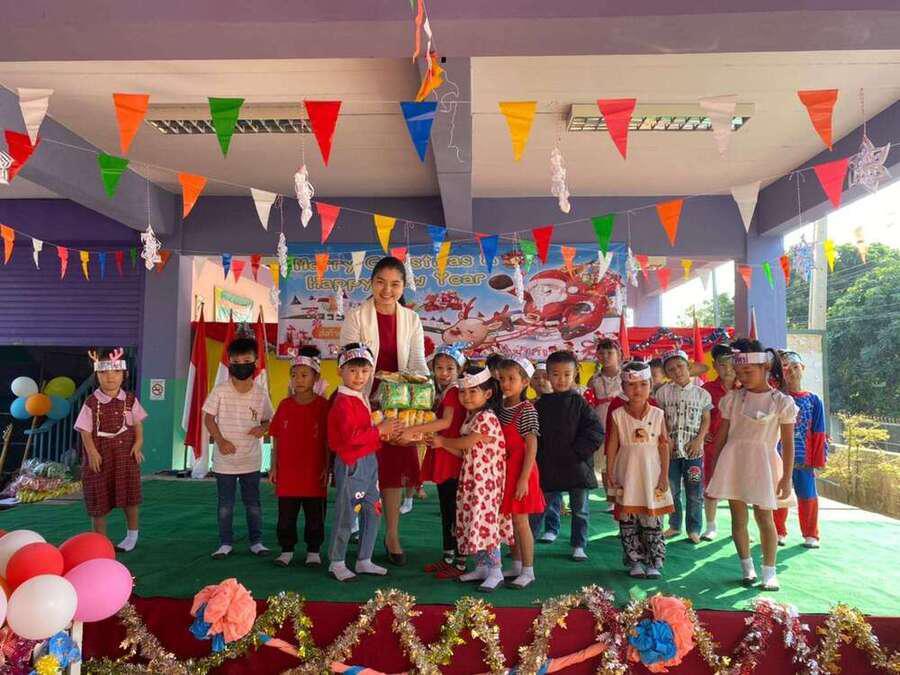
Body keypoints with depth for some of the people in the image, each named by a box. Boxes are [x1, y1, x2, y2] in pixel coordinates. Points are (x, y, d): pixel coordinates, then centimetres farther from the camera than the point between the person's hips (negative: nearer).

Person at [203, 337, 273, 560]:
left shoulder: (261, 393, -2)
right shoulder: (220, 391, -7)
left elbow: (268, 420, 8)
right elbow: (208, 418, -2)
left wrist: (262, 428, -15)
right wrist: (220, 440, -14)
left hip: (251, 459, 1)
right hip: (225, 459, -1)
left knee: (253, 504, 10)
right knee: (225, 505, 10)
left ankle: (256, 541, 22)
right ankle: (225, 543, 23)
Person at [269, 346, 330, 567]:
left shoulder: (323, 406, -5)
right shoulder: (285, 405, 3)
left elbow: (328, 440, -3)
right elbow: (276, 439, 7)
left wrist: (327, 468, -5)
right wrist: (274, 467, 5)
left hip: (314, 474, -2)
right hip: (287, 473, 2)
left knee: (315, 516, 9)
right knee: (286, 515, 10)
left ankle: (313, 551, 23)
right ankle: (287, 550, 25)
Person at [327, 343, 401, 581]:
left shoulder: (362, 399, 13)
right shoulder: (343, 402, -17)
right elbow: (351, 437, -28)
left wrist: (384, 434, 3)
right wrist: (379, 430, -22)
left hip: (369, 462, 9)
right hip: (351, 464, -9)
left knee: (373, 513, 15)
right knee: (346, 516, 2)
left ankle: (364, 560, 27)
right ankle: (337, 562, 19)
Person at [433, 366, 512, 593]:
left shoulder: (486, 417, -18)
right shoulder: (470, 417, 12)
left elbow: (465, 443, -15)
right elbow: (464, 452, 11)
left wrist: (442, 441, 0)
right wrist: (441, 443, -1)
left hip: (486, 481, -9)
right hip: (471, 480, 9)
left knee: (485, 522, -6)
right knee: (475, 523, 14)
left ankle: (495, 571, 5)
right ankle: (481, 567, 26)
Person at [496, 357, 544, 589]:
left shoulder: (526, 410, -14)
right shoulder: (501, 408, 8)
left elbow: (532, 447, -16)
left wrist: (524, 478, -19)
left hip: (520, 472, -7)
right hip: (505, 472, 7)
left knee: (520, 521, -1)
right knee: (510, 521, 14)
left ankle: (528, 571, 11)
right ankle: (516, 566, 28)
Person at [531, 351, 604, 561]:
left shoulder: (580, 403, -4)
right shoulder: (541, 405, 2)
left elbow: (596, 432, -9)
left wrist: (576, 453, -14)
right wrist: (538, 458, -5)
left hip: (577, 466, -1)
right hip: (548, 467, 1)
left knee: (580, 509, 10)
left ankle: (578, 546, 25)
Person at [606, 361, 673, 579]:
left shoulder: (657, 414, -1)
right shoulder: (617, 415, -2)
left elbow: (664, 446, 1)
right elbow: (612, 445, 2)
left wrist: (665, 475, -1)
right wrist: (610, 473, 1)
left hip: (651, 474, 0)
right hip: (627, 475, 0)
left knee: (653, 521, 3)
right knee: (628, 522, 5)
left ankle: (655, 563, 14)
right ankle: (635, 562, 17)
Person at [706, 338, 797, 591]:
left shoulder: (781, 402, -2)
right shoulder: (733, 398, 5)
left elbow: (788, 443, -1)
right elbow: (722, 435, 8)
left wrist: (787, 477, -3)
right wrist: (713, 469, 8)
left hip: (762, 462, -3)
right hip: (733, 461, 3)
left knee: (764, 516, 2)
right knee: (738, 517, 7)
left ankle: (769, 572, 15)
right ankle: (747, 567, 23)